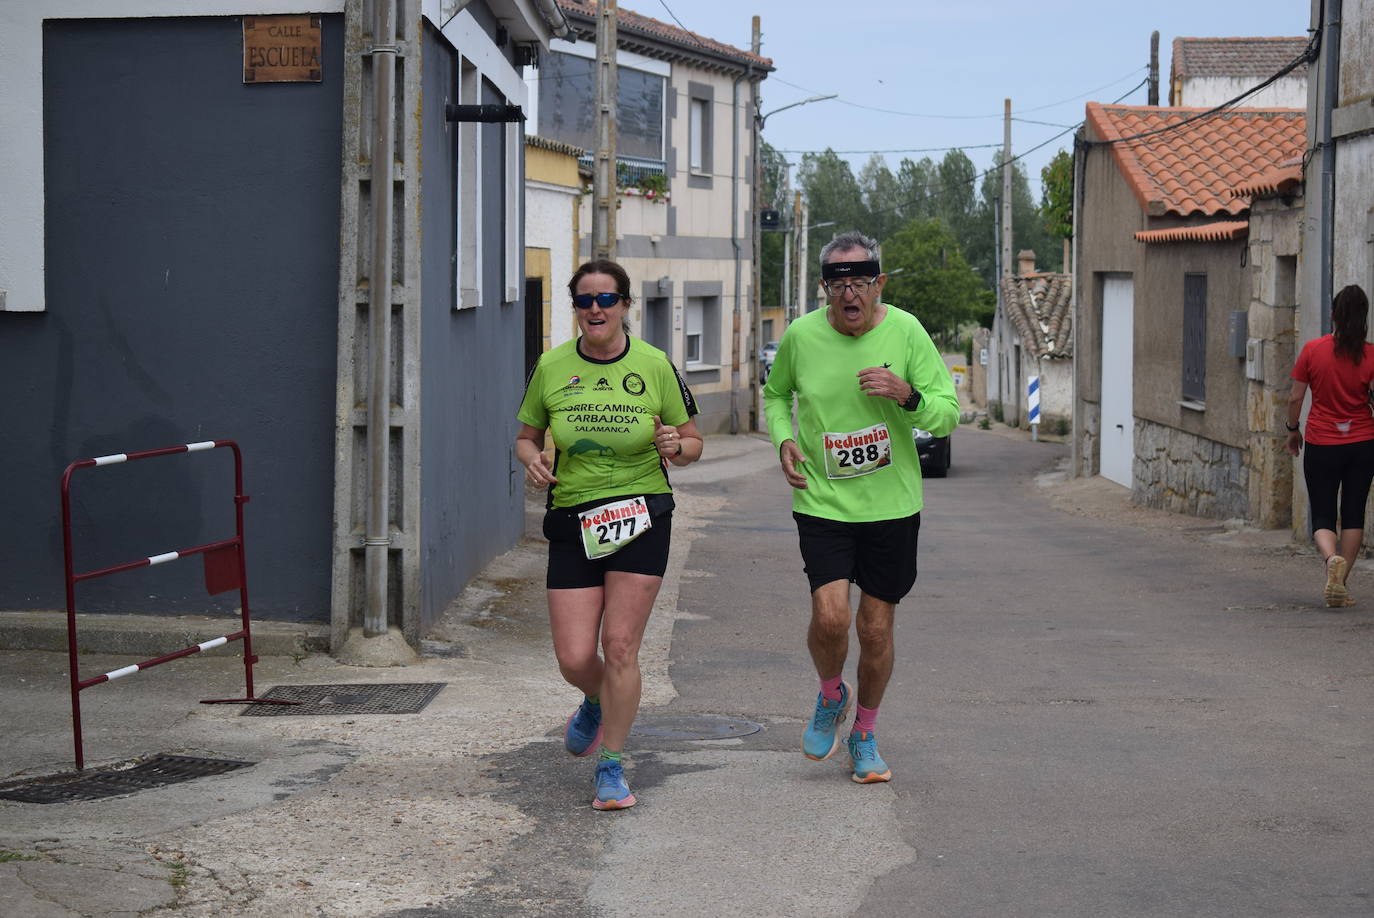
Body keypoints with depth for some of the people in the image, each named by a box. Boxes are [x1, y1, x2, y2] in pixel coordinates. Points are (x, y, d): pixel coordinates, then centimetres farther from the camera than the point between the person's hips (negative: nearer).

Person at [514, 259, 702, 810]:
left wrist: (675, 447, -17)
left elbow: (693, 443, 6)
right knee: (574, 660, -2)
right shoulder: (551, 368, 1)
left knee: (620, 648, -7)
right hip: (573, 522, 2)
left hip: (641, 517, -2)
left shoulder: (654, 365, -2)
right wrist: (532, 460, -10)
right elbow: (526, 437, 13)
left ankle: (610, 768, 8)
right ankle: (598, 705, 36)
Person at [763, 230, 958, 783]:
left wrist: (908, 397, -23)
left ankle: (864, 735, 29)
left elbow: (948, 414, -3)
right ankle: (831, 697, 16)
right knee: (830, 616, -17)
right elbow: (775, 394, 16)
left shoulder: (906, 332, -7)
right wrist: (783, 440, -3)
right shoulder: (801, 337, -5)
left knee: (876, 629, 6)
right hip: (823, 503, 0)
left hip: (892, 506, 1)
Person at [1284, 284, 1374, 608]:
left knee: (1322, 515, 5)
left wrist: (1292, 429, 14)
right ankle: (1341, 584, 12)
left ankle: (1331, 558, -25)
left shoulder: (1313, 350, -7)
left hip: (1321, 444, -1)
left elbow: (1295, 398, -2)